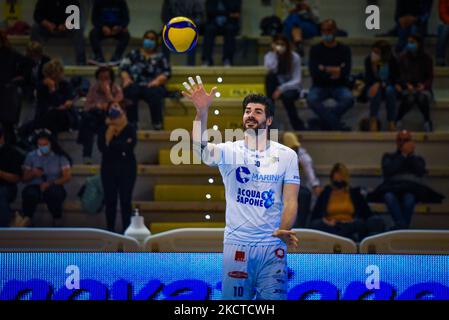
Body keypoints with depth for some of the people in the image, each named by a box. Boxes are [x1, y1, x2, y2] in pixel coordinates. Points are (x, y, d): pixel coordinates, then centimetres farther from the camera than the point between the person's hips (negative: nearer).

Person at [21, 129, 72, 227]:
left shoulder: (60, 156, 5)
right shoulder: (31, 156, 10)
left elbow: (67, 177, -3)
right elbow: (25, 178, 10)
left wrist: (51, 183, -17)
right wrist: (33, 174, -13)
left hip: (54, 187, -1)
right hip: (35, 186, 1)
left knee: (53, 192, -38)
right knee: (30, 193, -37)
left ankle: (57, 221, -17)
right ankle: (27, 220, -20)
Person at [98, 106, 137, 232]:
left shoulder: (130, 129, -2)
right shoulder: (105, 129, 3)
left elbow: (130, 146, -16)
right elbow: (102, 147, -9)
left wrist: (110, 144, -10)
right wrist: (121, 146, -17)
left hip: (127, 168, -2)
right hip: (109, 168, 2)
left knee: (126, 200, -1)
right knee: (110, 200, 3)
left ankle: (126, 230, 3)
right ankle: (110, 230, 11)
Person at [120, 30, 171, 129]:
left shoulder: (160, 57, 21)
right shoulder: (134, 54, 23)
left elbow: (167, 72, 7)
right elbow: (123, 67, 11)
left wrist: (158, 80, -14)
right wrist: (126, 78, -11)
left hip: (152, 86, -1)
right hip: (135, 85, 1)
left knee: (154, 93, -37)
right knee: (131, 91, -36)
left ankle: (157, 124, -40)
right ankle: (132, 123, -40)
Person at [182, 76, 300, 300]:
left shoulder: (286, 155, 5)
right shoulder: (230, 151, 0)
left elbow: (290, 201, 1)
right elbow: (201, 150, -22)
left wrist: (284, 230, -19)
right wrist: (202, 112, -38)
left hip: (272, 246, 0)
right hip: (236, 245, 0)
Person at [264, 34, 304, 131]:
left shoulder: (295, 57, -9)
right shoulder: (269, 56, -4)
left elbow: (297, 80, -14)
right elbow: (271, 69, -26)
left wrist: (282, 88, -26)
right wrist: (275, 54, -26)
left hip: (291, 88, -2)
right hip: (276, 88, 2)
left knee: (287, 96, -38)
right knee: (270, 76, -30)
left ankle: (299, 127, -22)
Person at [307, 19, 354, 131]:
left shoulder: (344, 49, 5)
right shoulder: (315, 50, 4)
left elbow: (345, 72, -8)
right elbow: (314, 72, -9)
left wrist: (325, 69, -7)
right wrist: (336, 70, -8)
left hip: (339, 86, 0)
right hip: (320, 86, 0)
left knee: (349, 99, -33)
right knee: (311, 100, -34)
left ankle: (327, 122, -24)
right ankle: (338, 127, -33)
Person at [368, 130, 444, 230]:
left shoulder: (418, 159, 23)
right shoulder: (389, 157, 21)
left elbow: (420, 173, 0)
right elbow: (388, 172, -2)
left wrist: (411, 155, 1)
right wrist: (403, 155, 0)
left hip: (412, 189, 0)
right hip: (392, 188, 0)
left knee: (409, 198, -39)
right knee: (389, 196, -38)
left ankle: (401, 227, -34)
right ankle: (402, 226, -43)